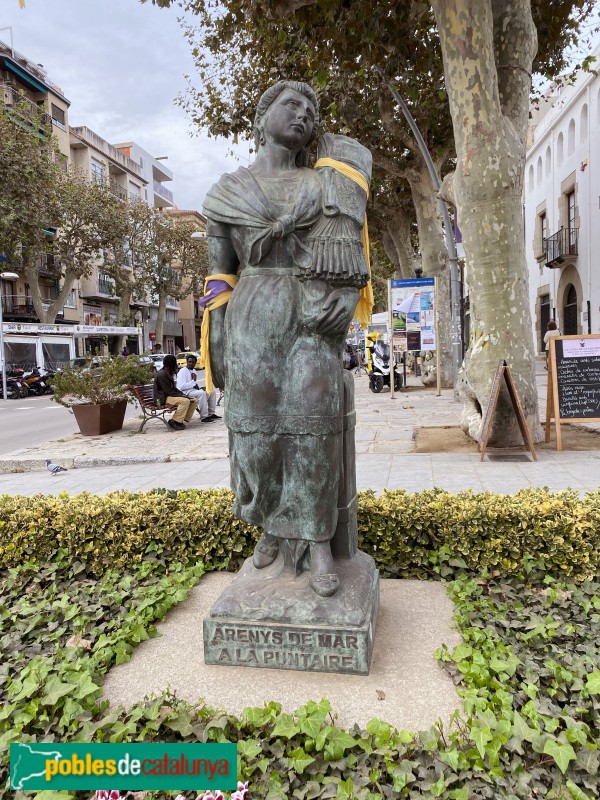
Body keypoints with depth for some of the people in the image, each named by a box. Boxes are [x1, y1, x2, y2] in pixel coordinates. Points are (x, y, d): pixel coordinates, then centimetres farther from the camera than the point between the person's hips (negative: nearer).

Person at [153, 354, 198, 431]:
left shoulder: (169, 373, 14)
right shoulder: (161, 374, -17)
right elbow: (169, 392, -21)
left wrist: (183, 395, 2)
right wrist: (183, 396, -18)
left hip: (170, 395, 10)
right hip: (163, 398, -10)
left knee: (194, 401, -1)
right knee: (185, 401, -32)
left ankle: (183, 419, -7)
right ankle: (174, 422, -23)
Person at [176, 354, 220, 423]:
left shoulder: (193, 371, 16)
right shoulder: (182, 371, -12)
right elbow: (181, 387, -24)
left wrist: (198, 387, 3)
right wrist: (193, 380, -19)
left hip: (194, 390, 10)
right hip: (185, 393, -10)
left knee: (212, 391, 3)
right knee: (202, 393, -34)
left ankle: (211, 414, 5)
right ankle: (204, 417, -28)